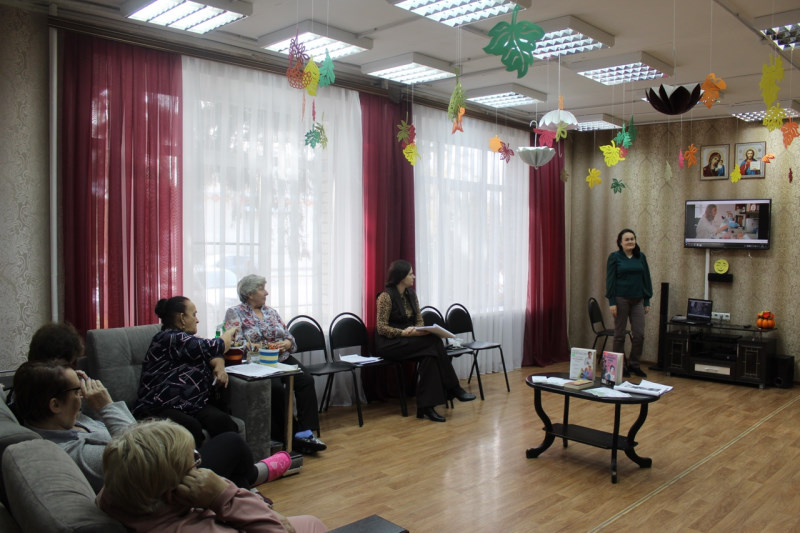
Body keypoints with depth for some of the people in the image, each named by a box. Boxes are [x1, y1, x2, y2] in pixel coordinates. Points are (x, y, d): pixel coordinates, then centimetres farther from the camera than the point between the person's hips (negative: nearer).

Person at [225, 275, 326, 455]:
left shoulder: (271, 311, 21)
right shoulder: (235, 313, 5)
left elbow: (290, 338, 18)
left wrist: (285, 344, -7)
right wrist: (266, 348, -18)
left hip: (283, 359, 5)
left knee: (306, 380, -22)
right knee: (276, 388, -32)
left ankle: (305, 432, -24)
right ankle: (287, 437, -19)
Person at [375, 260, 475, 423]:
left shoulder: (411, 294, 11)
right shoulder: (386, 296, -12)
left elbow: (420, 320, 15)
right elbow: (381, 328, -15)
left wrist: (418, 330, -9)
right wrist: (403, 332, -26)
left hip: (410, 339, 7)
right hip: (389, 343, -7)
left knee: (430, 355, -27)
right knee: (434, 341, -27)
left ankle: (426, 407, -28)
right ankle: (453, 388, -19)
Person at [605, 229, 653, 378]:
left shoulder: (641, 257, 9)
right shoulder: (614, 257, -1)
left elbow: (646, 279, 11)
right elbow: (610, 280, -4)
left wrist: (647, 301, 7)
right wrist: (612, 302, -10)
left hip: (637, 300, 3)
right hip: (621, 299, -3)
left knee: (639, 334, 1)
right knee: (619, 335, 4)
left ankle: (634, 365, 16)